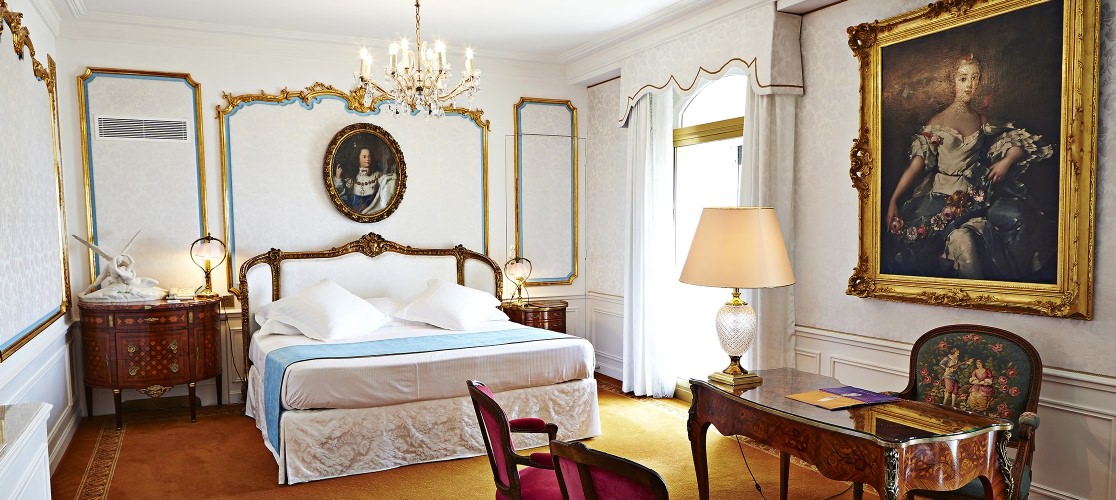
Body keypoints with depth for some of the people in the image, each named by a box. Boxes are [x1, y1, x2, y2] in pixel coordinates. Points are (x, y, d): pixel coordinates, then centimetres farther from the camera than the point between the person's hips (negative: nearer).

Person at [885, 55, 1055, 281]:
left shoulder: (983, 122, 15)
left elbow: (1019, 145, 17)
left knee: (1016, 216, -28)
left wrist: (1006, 160, -7)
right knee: (962, 239, -32)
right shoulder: (937, 122, 5)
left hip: (977, 193, 4)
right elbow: (917, 164, -2)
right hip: (944, 194, -3)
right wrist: (893, 200, -11)